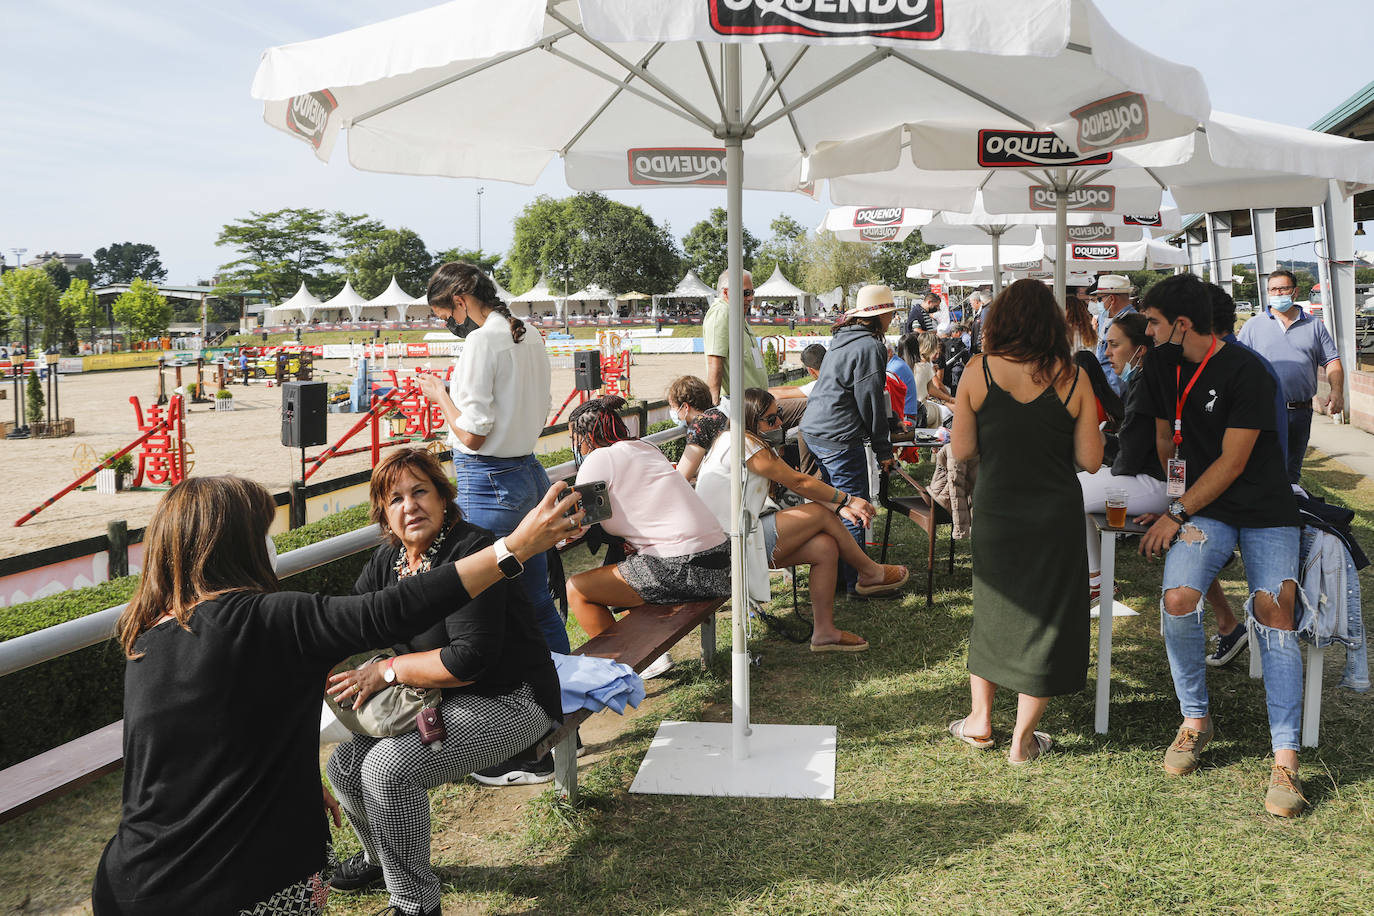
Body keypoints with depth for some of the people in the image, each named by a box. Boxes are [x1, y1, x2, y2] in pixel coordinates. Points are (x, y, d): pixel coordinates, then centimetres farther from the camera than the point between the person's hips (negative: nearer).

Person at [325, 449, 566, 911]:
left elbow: (471, 658, -28)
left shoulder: (469, 552, -23)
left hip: (508, 702, -9)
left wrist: (388, 670, -21)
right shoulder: (388, 559, 4)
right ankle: (379, 857, 35)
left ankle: (415, 903, -3)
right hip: (438, 700, 9)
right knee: (345, 764, 2)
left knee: (388, 768, -24)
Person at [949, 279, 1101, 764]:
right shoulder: (1072, 377, -7)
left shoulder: (978, 372, -7)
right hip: (1055, 515, -1)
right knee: (1047, 617, 11)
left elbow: (962, 451, -6)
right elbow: (1090, 458, -5)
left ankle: (979, 722, 30)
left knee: (992, 611, 20)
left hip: (995, 511, 1)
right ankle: (1023, 739, 18)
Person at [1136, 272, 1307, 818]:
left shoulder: (1244, 372, -12)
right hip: (1202, 509, 4)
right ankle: (1195, 721, -1)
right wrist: (1174, 508, 17)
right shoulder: (1163, 366, 8)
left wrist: (1176, 514, -13)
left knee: (1273, 610, -22)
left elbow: (1232, 463, -13)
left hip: (1265, 511, -4)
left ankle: (1285, 762, -17)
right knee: (1177, 599, -22)